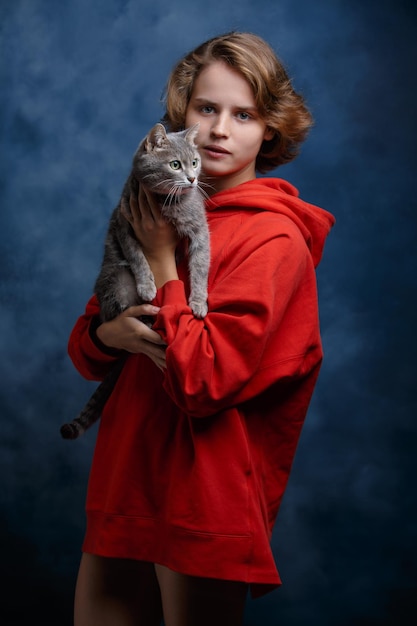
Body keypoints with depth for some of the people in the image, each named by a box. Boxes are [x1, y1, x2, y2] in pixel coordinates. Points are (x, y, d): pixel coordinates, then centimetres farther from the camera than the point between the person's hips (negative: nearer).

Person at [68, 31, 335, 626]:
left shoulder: (272, 238, -12)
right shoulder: (168, 213, 9)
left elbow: (199, 381, -20)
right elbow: (82, 347, 12)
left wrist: (163, 259, -11)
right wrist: (111, 333, -11)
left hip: (205, 507, -6)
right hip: (122, 487, 7)